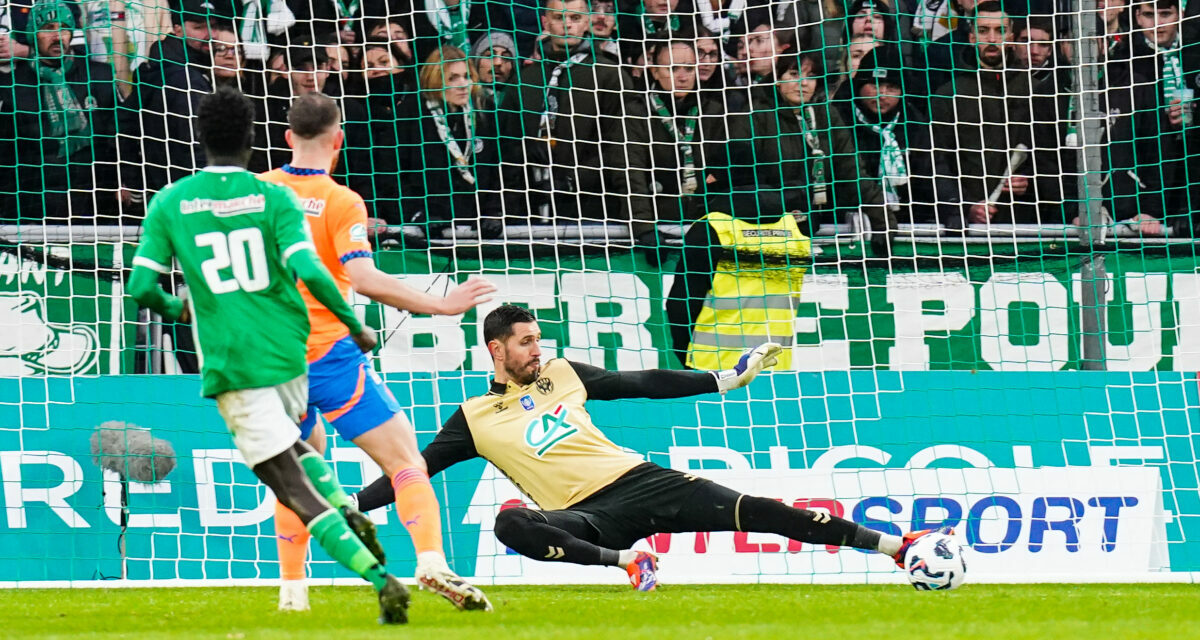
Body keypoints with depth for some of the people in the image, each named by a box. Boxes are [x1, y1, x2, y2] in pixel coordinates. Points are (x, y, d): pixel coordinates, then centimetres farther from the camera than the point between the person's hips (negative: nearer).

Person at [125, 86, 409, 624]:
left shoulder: (169, 204, 1)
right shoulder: (274, 198, -1)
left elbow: (141, 288, -1)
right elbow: (308, 270, -14)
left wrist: (172, 307, 21)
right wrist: (354, 324, -2)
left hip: (233, 367, -2)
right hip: (291, 355, 2)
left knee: (297, 493, -4)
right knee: (293, 446, 34)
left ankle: (381, 580, -18)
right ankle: (350, 515, 9)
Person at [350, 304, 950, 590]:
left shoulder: (562, 375, 17)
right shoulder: (475, 417, 9)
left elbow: (643, 383, 20)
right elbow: (420, 467, 10)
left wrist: (726, 378, 16)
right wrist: (354, 505, 0)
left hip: (639, 481, 2)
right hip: (584, 514, -2)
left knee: (750, 510, -14)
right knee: (512, 523, -35)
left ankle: (895, 544, -19)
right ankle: (625, 560, -35)